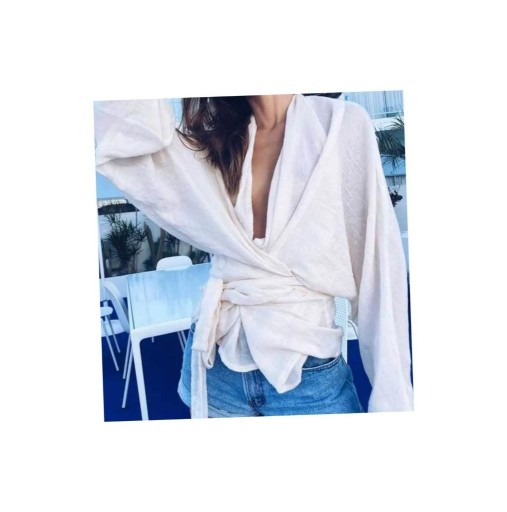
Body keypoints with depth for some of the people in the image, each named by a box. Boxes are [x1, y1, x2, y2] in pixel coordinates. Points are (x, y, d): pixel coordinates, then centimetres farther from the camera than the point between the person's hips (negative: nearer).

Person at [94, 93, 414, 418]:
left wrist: (393, 398, -8)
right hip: (216, 369, 4)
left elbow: (379, 266, -8)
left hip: (309, 377, -3)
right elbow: (118, 139, -10)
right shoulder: (211, 141, 5)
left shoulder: (342, 124, -7)